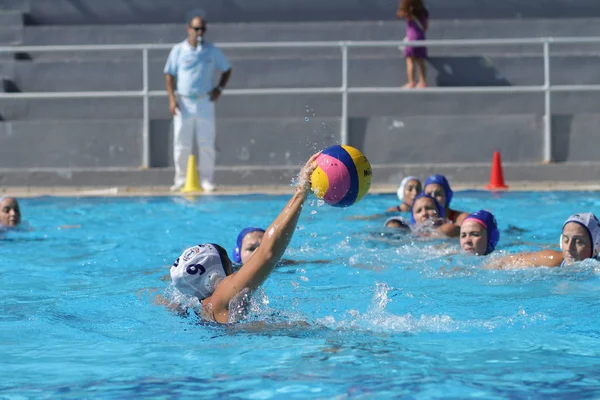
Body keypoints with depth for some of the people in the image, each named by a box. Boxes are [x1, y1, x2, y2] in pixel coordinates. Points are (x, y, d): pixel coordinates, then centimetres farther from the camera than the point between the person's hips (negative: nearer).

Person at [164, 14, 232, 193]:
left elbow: (227, 69, 16)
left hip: (205, 102, 1)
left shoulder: (212, 50, 5)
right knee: (181, 144, 1)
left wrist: (219, 88, 1)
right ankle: (180, 180, 7)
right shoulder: (178, 50, 2)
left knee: (207, 144, -1)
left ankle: (207, 180, 2)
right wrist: (172, 99, -6)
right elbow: (169, 75, 4)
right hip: (183, 102, -1)